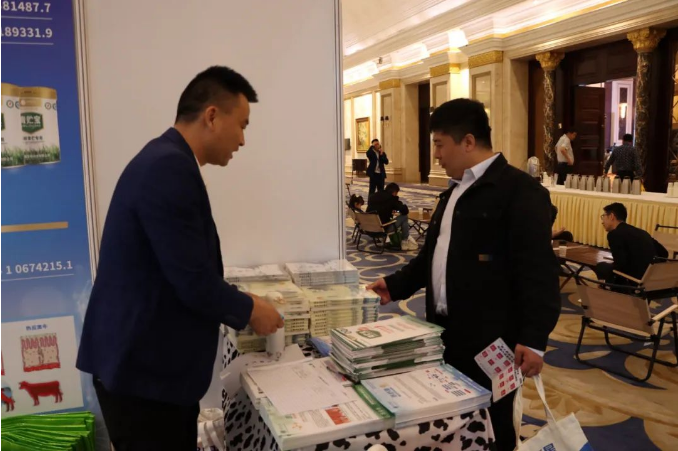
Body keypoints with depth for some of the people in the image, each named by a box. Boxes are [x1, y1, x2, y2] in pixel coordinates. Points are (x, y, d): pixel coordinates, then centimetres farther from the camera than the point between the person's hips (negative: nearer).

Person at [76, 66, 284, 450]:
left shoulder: (167, 160, 9)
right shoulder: (169, 167, -23)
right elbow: (193, 282, -25)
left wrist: (239, 303, 12)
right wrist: (249, 310, -8)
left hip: (155, 363, 10)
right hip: (142, 371, -10)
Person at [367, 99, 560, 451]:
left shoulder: (519, 190, -13)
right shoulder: (453, 193, 15)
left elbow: (537, 270, -18)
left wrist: (533, 338, -22)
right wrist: (396, 285, 15)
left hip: (488, 340, -8)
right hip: (447, 332, 8)